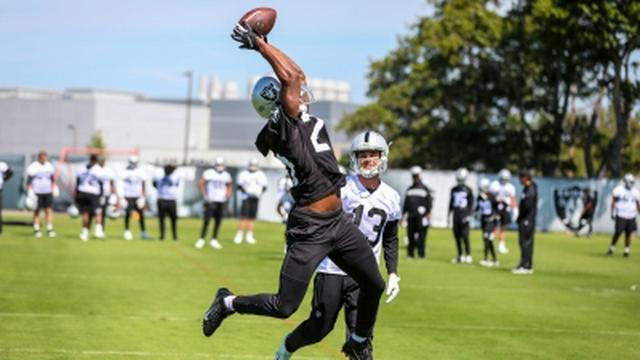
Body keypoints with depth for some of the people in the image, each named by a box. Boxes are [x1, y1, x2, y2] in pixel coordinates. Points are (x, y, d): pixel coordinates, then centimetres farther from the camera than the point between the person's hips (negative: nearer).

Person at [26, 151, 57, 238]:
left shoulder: (49, 166, 8)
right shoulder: (33, 167, -8)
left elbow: (52, 179, 18)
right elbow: (29, 181, -8)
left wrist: (54, 188, 12)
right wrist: (30, 192, -14)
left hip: (48, 192, 4)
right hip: (37, 193, -4)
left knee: (49, 210, -3)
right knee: (37, 211, 2)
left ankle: (50, 229, -1)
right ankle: (36, 230, 8)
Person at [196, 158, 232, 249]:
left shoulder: (226, 175, 9)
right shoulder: (209, 173, -6)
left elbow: (229, 186, 22)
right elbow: (200, 183, -8)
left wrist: (228, 194, 2)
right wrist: (205, 195, -12)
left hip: (221, 201, 5)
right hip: (211, 201, -4)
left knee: (218, 222, 5)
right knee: (206, 220, -9)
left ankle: (214, 240, 13)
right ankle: (201, 239, -4)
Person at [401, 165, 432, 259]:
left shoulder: (425, 189, 3)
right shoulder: (410, 189, 17)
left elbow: (429, 202, -1)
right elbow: (406, 202, 20)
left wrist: (428, 213, -10)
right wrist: (404, 214, 15)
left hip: (421, 216, -5)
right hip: (411, 216, 5)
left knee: (421, 235, -7)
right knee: (411, 235, 4)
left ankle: (421, 253, -4)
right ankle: (410, 253, 9)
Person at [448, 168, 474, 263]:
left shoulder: (468, 190, -3)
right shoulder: (454, 190, 11)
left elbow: (471, 204, -4)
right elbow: (451, 203, 17)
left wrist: (469, 215, -13)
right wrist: (449, 215, 14)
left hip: (464, 216, -5)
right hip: (456, 216, 5)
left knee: (465, 236, -9)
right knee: (457, 236, 5)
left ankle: (468, 256, -2)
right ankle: (460, 256, 13)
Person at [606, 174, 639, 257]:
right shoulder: (618, 190, -5)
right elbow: (613, 202, -4)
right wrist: (612, 213, -9)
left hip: (631, 217, 4)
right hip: (621, 216, -4)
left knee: (629, 233, 3)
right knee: (617, 233, -6)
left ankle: (627, 250, 11)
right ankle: (611, 248, 9)